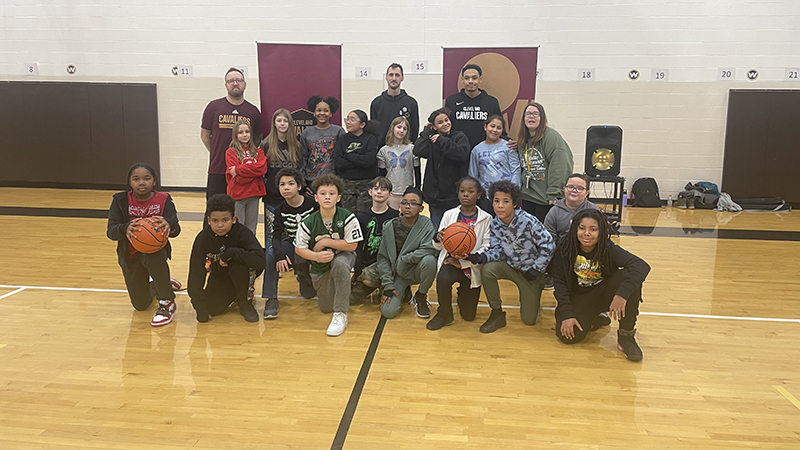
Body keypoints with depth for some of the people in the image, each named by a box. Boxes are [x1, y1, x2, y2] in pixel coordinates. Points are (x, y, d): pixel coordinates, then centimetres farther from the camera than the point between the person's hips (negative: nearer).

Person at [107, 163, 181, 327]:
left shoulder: (163, 200, -11)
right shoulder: (121, 200, -9)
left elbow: (176, 230, -22)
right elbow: (111, 231, -17)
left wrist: (169, 224, -47)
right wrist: (125, 228, -41)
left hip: (155, 250, -2)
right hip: (130, 255, 2)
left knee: (154, 257, -41)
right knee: (140, 305, 6)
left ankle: (167, 302, -20)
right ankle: (152, 286, 45)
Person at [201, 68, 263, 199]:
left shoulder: (253, 111, 7)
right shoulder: (214, 107, 4)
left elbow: (257, 138, 16)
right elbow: (204, 135, 9)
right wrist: (217, 153, 4)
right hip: (217, 170, -1)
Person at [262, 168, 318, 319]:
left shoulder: (312, 204, -13)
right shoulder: (280, 210, -6)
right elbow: (277, 236, -15)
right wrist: (280, 255, -34)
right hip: (291, 245, 2)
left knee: (309, 293, -8)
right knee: (271, 253, -32)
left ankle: (303, 275, 30)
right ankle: (271, 299, -22)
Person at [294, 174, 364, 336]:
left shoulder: (347, 218, -21)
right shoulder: (308, 223, -16)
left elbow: (352, 245, -18)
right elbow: (299, 248, -8)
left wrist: (326, 242, -19)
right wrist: (316, 256, -26)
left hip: (343, 256, -2)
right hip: (320, 265, 2)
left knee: (339, 264, -40)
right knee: (325, 308, 2)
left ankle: (341, 315, -29)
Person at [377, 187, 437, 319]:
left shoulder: (426, 224, -12)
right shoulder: (390, 227, -7)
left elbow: (429, 250, -26)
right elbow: (383, 257, -3)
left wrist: (403, 260, -18)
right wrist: (388, 285, -9)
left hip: (417, 270, -1)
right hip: (398, 273, 2)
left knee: (429, 260, -36)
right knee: (388, 311, -16)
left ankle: (420, 297, -7)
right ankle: (404, 292, 21)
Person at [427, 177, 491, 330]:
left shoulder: (486, 219, -4)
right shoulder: (449, 215, 0)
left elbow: (487, 247, -10)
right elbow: (438, 247, 1)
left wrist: (466, 259, -22)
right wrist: (438, 238, -23)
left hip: (473, 267, 0)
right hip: (451, 262, 0)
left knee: (469, 316, 5)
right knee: (443, 279, -37)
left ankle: (463, 295, 41)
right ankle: (444, 314, -10)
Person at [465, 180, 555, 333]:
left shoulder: (528, 221, -25)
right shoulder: (495, 224, -10)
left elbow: (548, 246, -18)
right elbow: (498, 251, -11)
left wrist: (534, 270, -14)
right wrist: (478, 258, -29)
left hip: (530, 271, -4)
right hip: (510, 266, 4)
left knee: (529, 320, -2)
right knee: (487, 269, -28)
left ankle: (531, 298, 35)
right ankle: (497, 314, -10)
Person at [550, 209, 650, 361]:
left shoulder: (609, 249, -19)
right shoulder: (565, 250, -14)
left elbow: (642, 266, -33)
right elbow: (559, 282, -12)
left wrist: (622, 293, -48)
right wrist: (566, 314, -23)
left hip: (604, 294, 0)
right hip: (578, 297, 0)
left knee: (628, 278, -31)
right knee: (568, 335, -25)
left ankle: (626, 334, -16)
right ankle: (589, 319, 12)